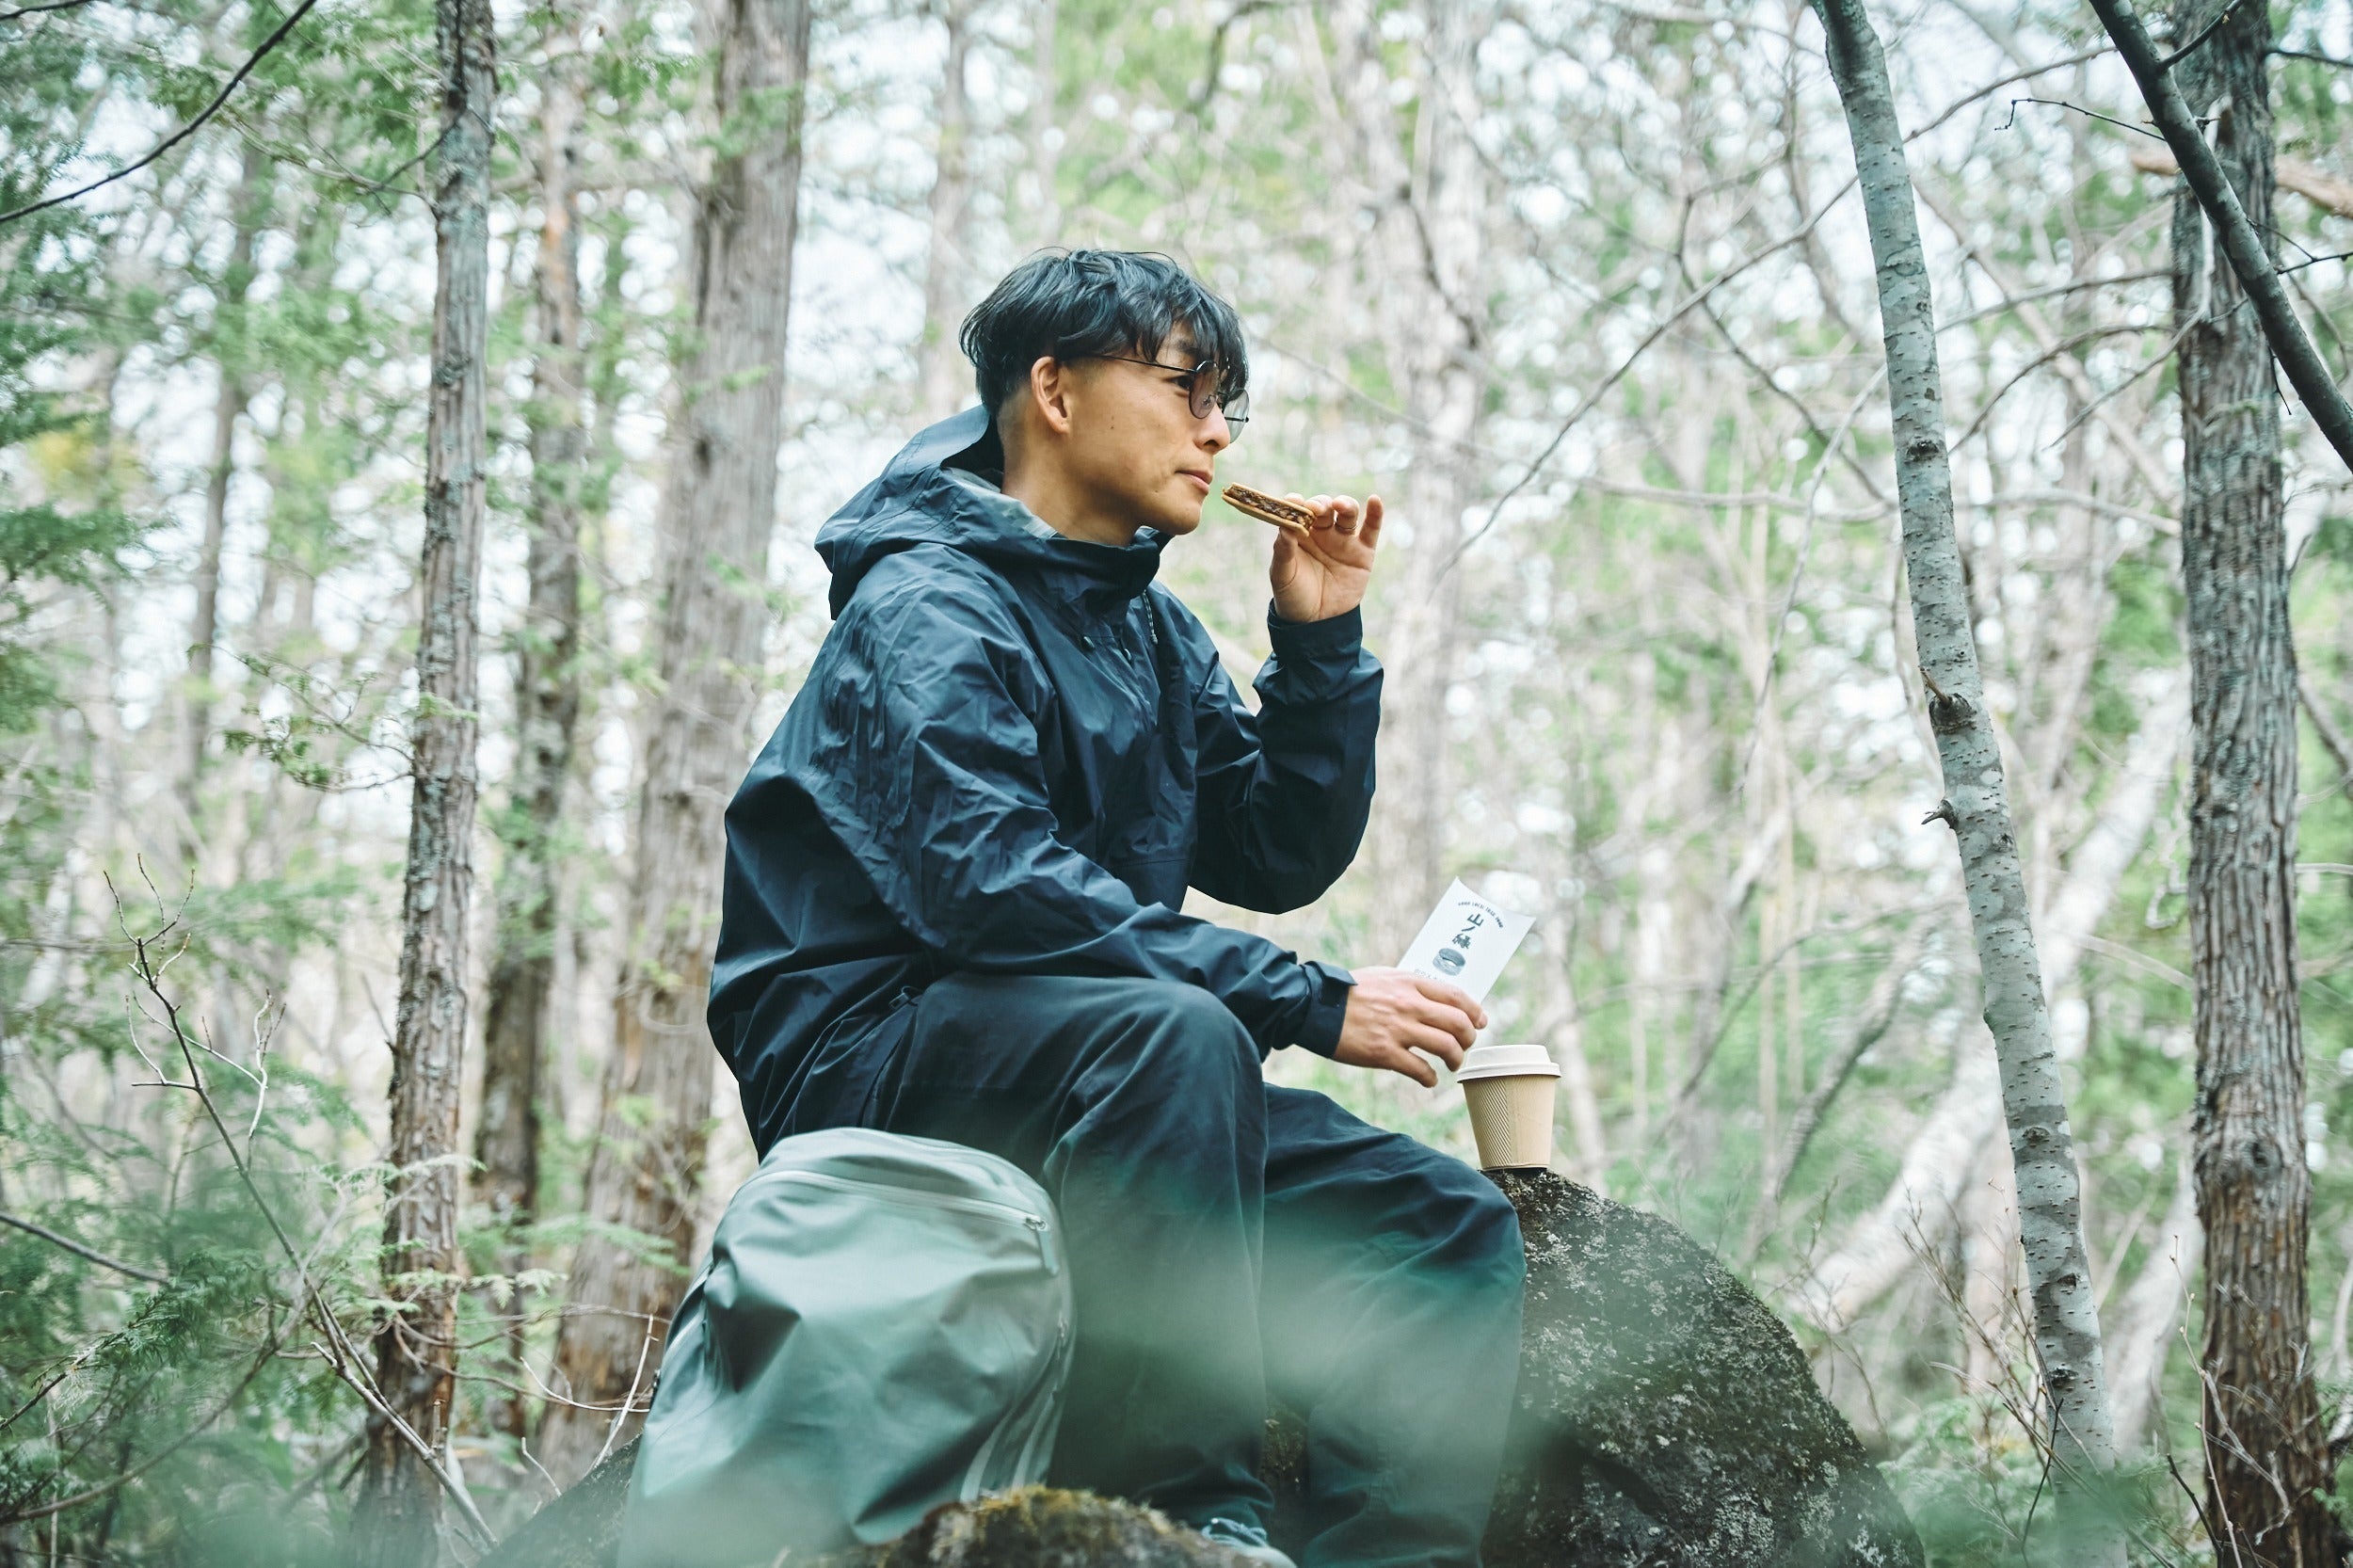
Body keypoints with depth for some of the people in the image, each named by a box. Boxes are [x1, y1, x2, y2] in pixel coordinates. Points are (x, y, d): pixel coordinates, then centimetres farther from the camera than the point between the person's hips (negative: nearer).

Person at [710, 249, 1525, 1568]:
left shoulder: (1154, 631, 15)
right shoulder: (929, 606, -12)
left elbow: (1281, 860, 13)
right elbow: (991, 889, -26)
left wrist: (1321, 639, 1)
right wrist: (1309, 1004, -27)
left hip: (1104, 1078, 9)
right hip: (870, 1058, -8)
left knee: (1449, 1220, -4)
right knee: (1176, 1032, -37)